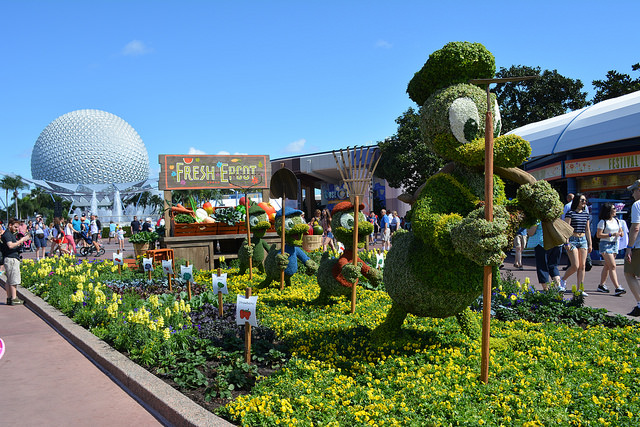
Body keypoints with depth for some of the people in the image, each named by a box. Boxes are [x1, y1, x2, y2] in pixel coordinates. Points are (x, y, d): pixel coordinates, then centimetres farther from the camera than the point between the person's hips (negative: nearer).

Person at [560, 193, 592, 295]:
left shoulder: (586, 214, 12)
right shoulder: (570, 213, -6)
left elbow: (587, 230, 17)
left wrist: (590, 244, 15)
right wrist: (567, 242, -16)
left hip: (583, 240, 6)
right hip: (573, 240, -6)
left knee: (582, 266, 2)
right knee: (575, 266, -10)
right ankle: (563, 280, 15)